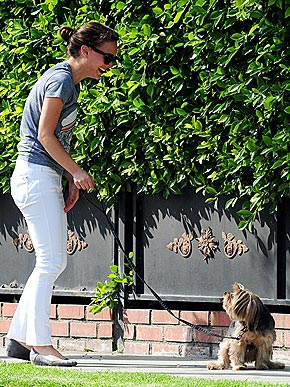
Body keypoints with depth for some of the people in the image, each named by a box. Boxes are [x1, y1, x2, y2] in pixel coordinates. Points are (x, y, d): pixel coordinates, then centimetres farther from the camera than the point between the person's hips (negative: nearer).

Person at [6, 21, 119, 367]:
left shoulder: (67, 81, 17)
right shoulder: (61, 79, -13)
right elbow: (45, 135, -17)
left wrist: (72, 181, 13)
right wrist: (77, 172, -11)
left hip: (46, 179, 10)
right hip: (36, 177, -10)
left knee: (54, 262, 10)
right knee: (50, 261, -10)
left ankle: (19, 338, 13)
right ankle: (40, 344, -9)